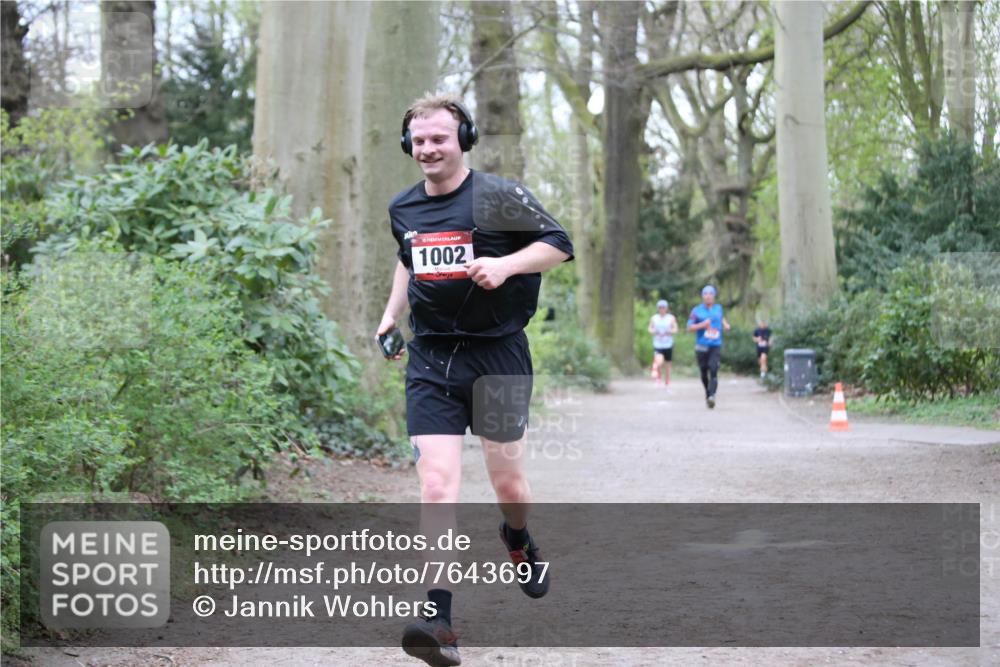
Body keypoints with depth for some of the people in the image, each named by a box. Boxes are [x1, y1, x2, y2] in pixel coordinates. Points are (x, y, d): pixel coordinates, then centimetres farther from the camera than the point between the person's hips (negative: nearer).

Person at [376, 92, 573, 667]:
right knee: (437, 485, -12)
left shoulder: (498, 196, -7)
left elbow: (559, 244, -4)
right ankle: (439, 620, -16)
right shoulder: (403, 208, 10)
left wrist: (505, 264, -19)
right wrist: (392, 314, 24)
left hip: (497, 355, -3)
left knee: (508, 482, 10)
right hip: (430, 361, 3)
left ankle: (520, 543, 48)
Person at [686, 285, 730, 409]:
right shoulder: (696, 310, 2)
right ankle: (707, 393, 29)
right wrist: (702, 325, -16)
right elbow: (690, 327, -3)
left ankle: (711, 396, -30)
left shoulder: (718, 308, 11)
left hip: (716, 346, 0)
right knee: (704, 373, 7)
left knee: (713, 371, -17)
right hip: (702, 346, 0)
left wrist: (725, 324, 17)